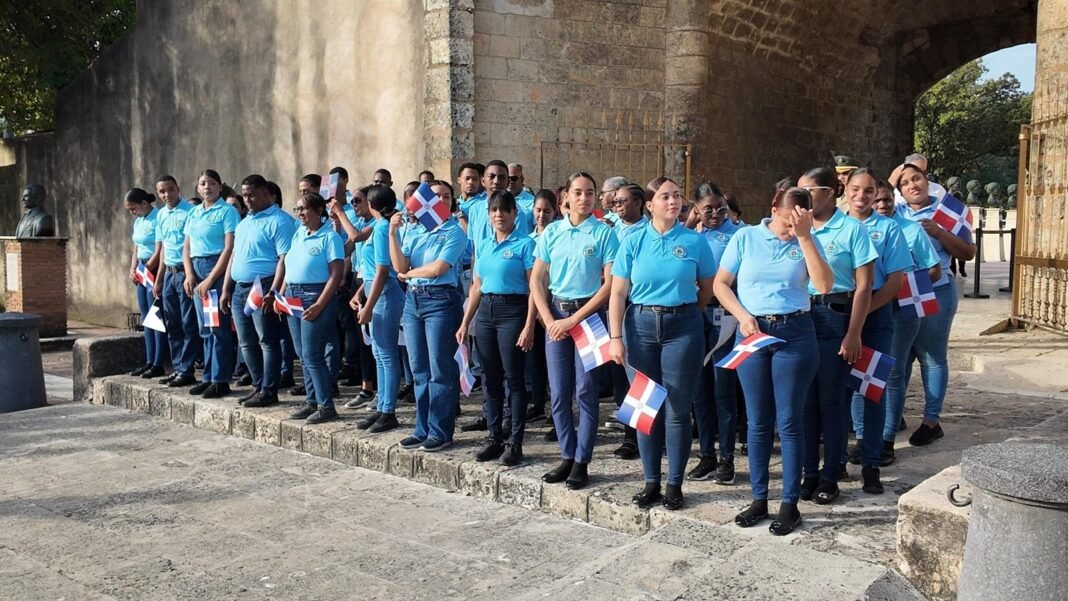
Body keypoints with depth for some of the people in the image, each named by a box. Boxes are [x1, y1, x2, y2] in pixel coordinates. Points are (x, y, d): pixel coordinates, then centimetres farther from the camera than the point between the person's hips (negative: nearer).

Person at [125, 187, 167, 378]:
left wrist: (148, 269, -10)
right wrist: (133, 270, 8)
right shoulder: (138, 221, 16)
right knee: (146, 319, 11)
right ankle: (150, 362, 17)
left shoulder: (158, 218, -13)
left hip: (155, 270, -9)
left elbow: (160, 250, -17)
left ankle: (158, 364, -2)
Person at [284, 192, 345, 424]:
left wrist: (319, 305, -20)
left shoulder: (329, 237, -9)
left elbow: (336, 275, -15)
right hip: (293, 297, 8)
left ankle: (326, 406, 1)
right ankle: (312, 402, 20)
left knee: (312, 355, -7)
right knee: (303, 355, 11)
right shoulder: (298, 235, 14)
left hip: (315, 297, -8)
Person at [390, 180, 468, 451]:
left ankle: (440, 432, 5)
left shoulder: (455, 233, -3)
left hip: (441, 300, -6)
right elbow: (400, 266, 1)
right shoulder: (412, 233, 14)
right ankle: (422, 429, 20)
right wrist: (392, 233, -4)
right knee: (419, 370, 10)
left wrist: (409, 273, 3)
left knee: (440, 370, -2)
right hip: (413, 300, 6)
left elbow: (437, 269, -12)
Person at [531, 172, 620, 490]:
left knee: (585, 391, -1)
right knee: (559, 392, 7)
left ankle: (582, 463, 9)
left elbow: (610, 283, -9)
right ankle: (567, 458, 19)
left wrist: (575, 319, -14)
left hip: (589, 314, -3)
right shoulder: (551, 232, 6)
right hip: (555, 314, 4)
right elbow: (536, 281, 7)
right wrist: (550, 320, -5)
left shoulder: (604, 233, -4)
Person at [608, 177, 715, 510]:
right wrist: (615, 338, -7)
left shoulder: (694, 241, 1)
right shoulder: (633, 241, 2)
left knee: (677, 409, 2)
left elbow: (708, 288, 9)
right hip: (641, 325, 1)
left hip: (682, 327, -1)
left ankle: (674, 484, 14)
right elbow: (618, 293, -1)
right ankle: (651, 482, 19)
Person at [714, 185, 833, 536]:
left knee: (789, 422, 2)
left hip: (794, 333, -1)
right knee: (758, 422, 8)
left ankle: (790, 504, 12)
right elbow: (720, 284, 5)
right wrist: (743, 316, -9)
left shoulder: (806, 242, 4)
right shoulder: (746, 237, 4)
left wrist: (804, 237, -13)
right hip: (752, 333, 1)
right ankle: (758, 499, 19)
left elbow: (824, 285, -12)